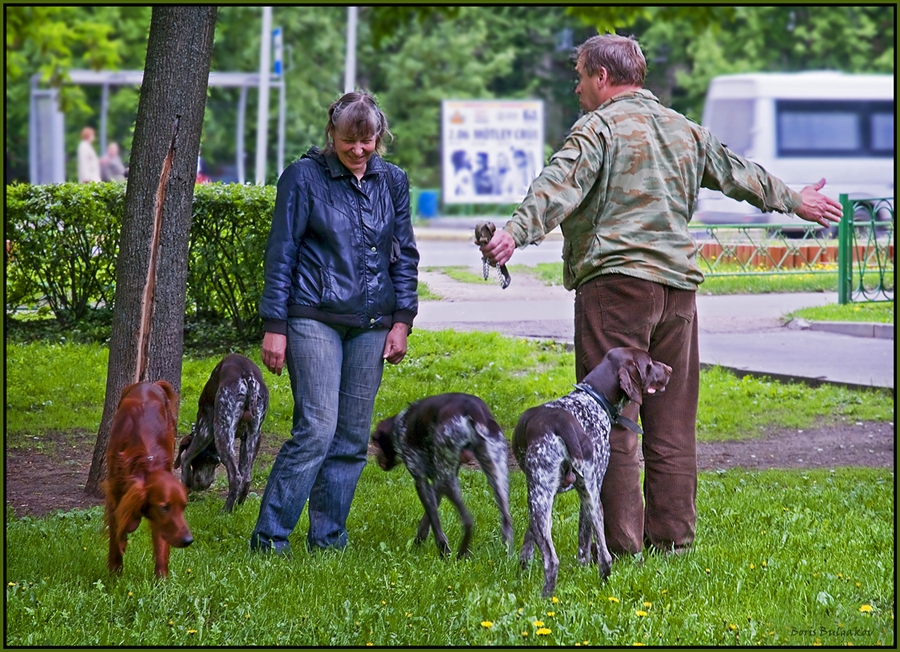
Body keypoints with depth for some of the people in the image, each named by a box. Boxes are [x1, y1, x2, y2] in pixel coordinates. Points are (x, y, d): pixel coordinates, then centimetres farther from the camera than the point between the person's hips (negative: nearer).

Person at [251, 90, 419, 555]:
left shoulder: (392, 181, 10)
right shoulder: (304, 177, -2)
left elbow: (404, 255, 16)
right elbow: (281, 254, -2)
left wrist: (402, 320, 8)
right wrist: (273, 326, -5)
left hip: (370, 324, 5)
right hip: (315, 320, -5)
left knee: (353, 437, 4)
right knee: (316, 429, -13)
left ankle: (328, 538, 13)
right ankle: (269, 536, -7)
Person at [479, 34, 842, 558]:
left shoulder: (599, 126, -4)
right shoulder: (684, 129, 18)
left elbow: (561, 186, -21)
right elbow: (738, 174, 31)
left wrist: (516, 233, -34)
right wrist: (794, 201, 46)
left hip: (615, 283, -7)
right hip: (678, 288, 7)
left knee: (612, 418, -5)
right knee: (673, 422, 11)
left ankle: (620, 544, -7)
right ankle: (672, 537, 15)